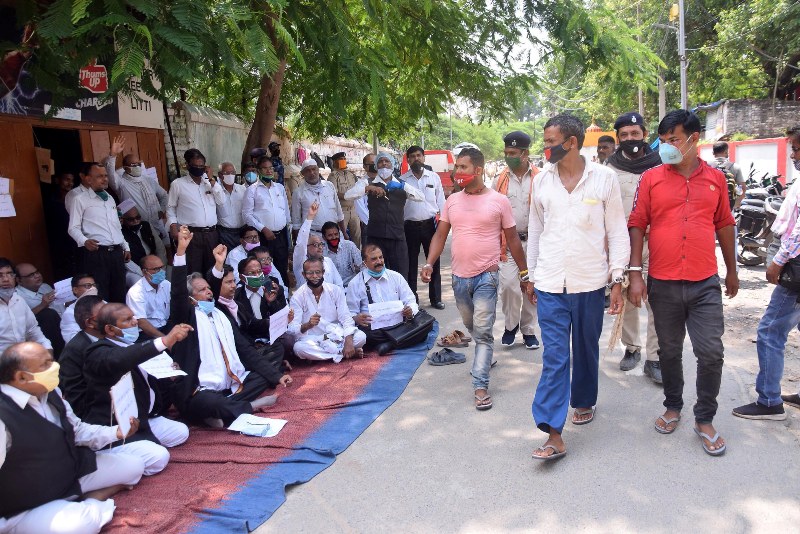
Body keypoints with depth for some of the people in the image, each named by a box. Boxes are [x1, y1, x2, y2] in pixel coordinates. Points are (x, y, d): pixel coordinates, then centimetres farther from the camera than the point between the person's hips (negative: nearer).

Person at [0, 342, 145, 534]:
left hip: (72, 472, 8)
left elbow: (76, 430, 9)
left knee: (134, 465, 7)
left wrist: (116, 432, -4)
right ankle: (90, 506, -3)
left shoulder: (50, 392, -3)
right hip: (27, 509, -8)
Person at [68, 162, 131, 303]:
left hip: (116, 252, 6)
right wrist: (85, 241, -26)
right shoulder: (81, 200, -2)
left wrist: (126, 247, 21)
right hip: (96, 253, -6)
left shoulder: (110, 199, 19)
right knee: (99, 296, -4)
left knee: (120, 293, 10)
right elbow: (74, 228, -8)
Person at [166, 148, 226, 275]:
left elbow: (221, 201, 2)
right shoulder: (178, 184, 2)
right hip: (190, 234, -4)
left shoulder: (210, 182, 12)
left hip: (211, 233, 4)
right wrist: (173, 226, -7)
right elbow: (170, 208, 6)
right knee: (193, 272, -2)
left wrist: (212, 180, -2)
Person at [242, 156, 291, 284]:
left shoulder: (280, 187, 13)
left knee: (283, 268, 8)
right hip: (264, 236, -4)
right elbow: (247, 214, -6)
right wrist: (263, 229, -13)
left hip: (281, 235, 4)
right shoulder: (252, 189, -1)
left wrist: (289, 225, 13)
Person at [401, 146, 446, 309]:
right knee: (411, 263, 7)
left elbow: (441, 201, 7)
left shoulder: (434, 177, 6)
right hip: (410, 226, 0)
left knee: (434, 262, 5)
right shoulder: (402, 180, 3)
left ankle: (435, 298, 15)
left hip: (430, 224, 0)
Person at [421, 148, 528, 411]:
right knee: (471, 327, 20)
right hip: (459, 276, 5)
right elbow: (440, 235, 7)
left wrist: (524, 272, 4)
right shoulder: (451, 201, 5)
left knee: (483, 330, -7)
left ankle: (481, 385, -1)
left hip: (486, 276, -4)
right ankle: (486, 356, 46)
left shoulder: (499, 201, -5)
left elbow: (512, 238, 1)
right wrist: (429, 263, -8)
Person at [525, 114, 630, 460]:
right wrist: (531, 275, 13)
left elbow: (617, 231, 0)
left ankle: (584, 402, 41)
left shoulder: (604, 178, -3)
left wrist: (617, 279, -4)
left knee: (587, 350, 16)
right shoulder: (542, 181, 4)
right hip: (550, 284, 1)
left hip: (590, 282, -1)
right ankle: (553, 435, -3)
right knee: (554, 357, -4)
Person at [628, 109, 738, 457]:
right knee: (669, 351, 13)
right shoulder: (651, 178, -1)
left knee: (711, 353, 1)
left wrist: (732, 272, 18)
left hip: (705, 284, 1)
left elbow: (724, 226, 13)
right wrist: (635, 274, -9)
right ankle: (673, 407, 33)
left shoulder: (715, 178, 5)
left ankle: (704, 420, 19)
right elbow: (637, 226, -2)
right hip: (662, 284, -1)